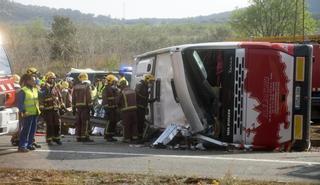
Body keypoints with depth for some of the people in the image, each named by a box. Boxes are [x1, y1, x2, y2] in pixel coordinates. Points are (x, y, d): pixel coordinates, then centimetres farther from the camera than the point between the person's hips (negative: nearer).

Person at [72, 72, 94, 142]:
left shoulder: (75, 87, 11)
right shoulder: (87, 86, -6)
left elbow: (73, 98, 13)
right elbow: (89, 98, -12)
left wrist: (73, 108, 17)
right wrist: (90, 107, -9)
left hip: (77, 107, 5)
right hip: (85, 107, -5)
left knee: (78, 122, 9)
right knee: (85, 122, -4)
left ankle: (78, 137, 12)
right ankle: (85, 137, -7)